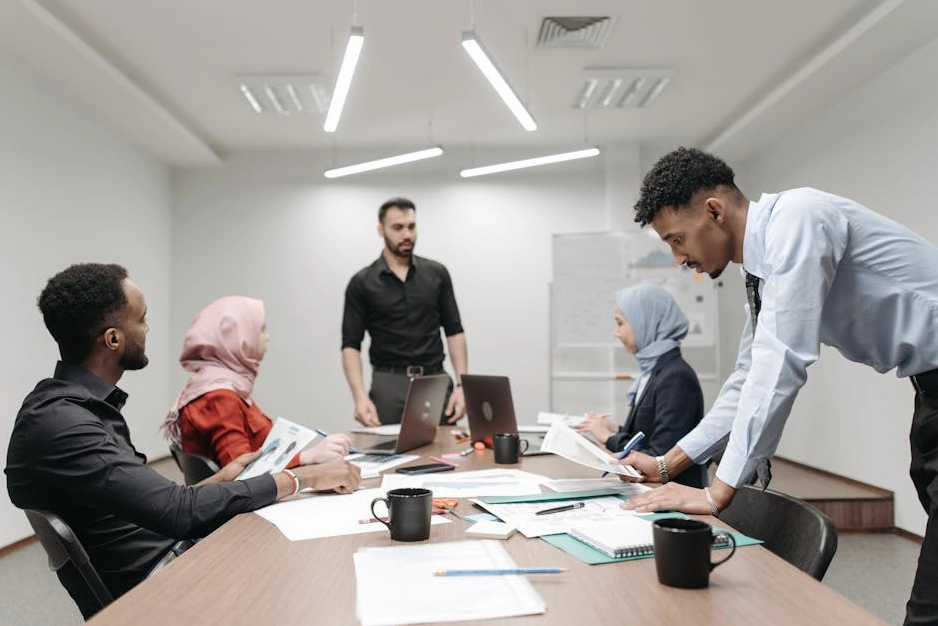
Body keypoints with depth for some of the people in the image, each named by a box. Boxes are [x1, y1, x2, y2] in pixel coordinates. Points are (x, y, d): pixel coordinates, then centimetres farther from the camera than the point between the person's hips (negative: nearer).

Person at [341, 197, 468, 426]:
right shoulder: (362, 283, 0)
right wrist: (360, 396, -16)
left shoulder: (437, 274, 6)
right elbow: (351, 345, -2)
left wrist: (461, 384, -5)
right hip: (389, 385, -2)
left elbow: (454, 332, 7)